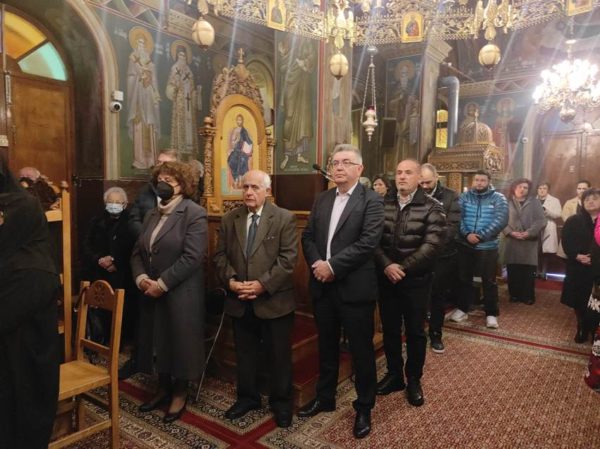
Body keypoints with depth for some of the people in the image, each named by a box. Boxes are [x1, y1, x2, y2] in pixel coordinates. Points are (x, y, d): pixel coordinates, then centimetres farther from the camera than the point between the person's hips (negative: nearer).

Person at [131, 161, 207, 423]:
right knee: (158, 340, 17)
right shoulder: (152, 215, 13)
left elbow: (192, 257, -20)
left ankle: (180, 394, 26)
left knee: (180, 341, 7)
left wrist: (162, 283, -19)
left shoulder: (194, 213, -11)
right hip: (152, 293, 7)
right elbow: (137, 252, 10)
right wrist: (141, 278, -8)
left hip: (180, 294, -7)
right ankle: (163, 389, 36)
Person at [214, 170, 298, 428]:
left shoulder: (285, 218, -6)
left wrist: (263, 284, -20)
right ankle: (247, 397, 38)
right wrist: (230, 280, -12)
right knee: (244, 354, 18)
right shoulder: (229, 220, 7)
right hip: (240, 302, 4)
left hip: (274, 300, -3)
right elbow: (220, 256, 5)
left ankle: (281, 402, 29)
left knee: (279, 355, 10)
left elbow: (288, 258, -13)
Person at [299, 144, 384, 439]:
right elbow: (308, 237, 7)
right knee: (326, 346, 20)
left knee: (361, 350, 8)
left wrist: (332, 266, -19)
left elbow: (368, 242, -18)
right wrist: (317, 264, -11)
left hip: (355, 288, -5)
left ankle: (364, 408, 27)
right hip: (322, 287, 6)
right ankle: (325, 398, 38)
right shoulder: (321, 200, 10)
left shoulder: (371, 201, -8)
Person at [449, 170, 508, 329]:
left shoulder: (498, 198, -2)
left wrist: (481, 236, -21)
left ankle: (491, 314, 18)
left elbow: (501, 220, -14)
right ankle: (462, 309, 26)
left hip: (487, 247, -2)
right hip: (464, 245, 2)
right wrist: (467, 234, -20)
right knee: (464, 278, 12)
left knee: (489, 281, 6)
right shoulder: (464, 197, 5)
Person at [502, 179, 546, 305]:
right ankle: (514, 294, 17)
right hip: (511, 241, 0)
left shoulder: (534, 203, 7)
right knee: (512, 271, 4)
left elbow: (541, 221, -1)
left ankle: (528, 296, 13)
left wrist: (529, 233, -13)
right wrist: (511, 232, -14)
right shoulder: (507, 203, 6)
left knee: (528, 271, 1)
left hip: (529, 241, 0)